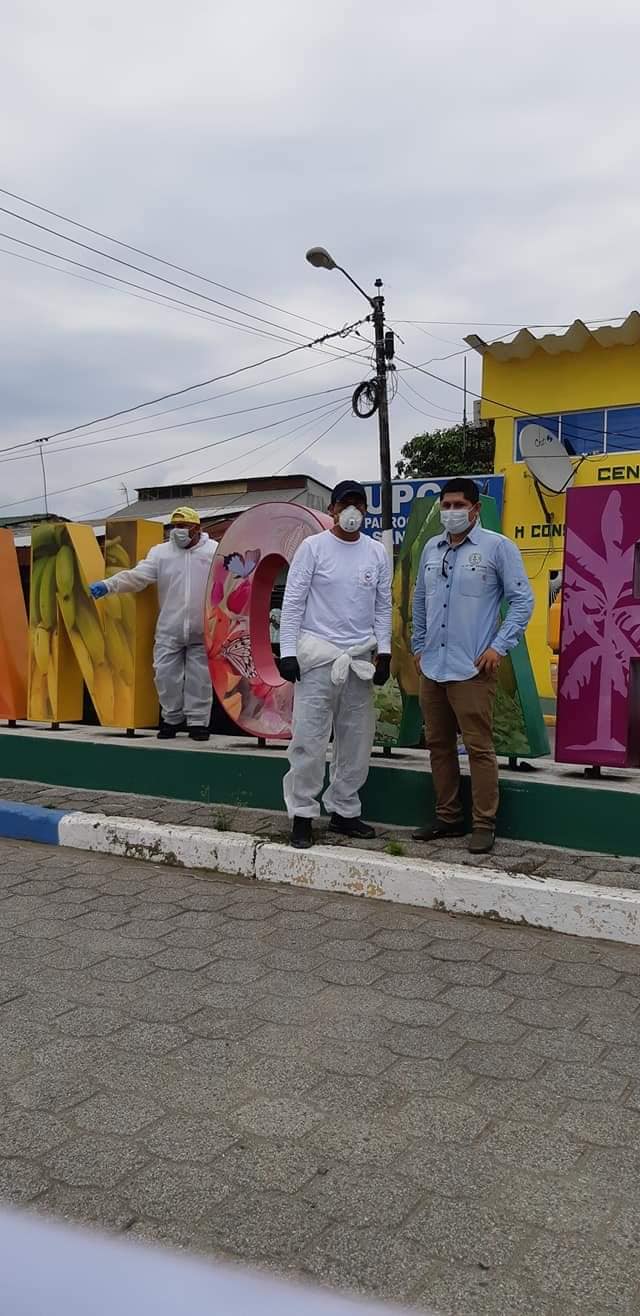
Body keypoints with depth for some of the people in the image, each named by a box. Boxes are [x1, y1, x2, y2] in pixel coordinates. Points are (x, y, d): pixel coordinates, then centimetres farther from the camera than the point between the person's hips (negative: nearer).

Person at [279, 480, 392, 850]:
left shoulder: (377, 552, 9)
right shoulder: (313, 547, -2)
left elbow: (383, 606, 11)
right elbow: (293, 601, -4)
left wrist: (384, 651, 2)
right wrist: (288, 651, -10)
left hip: (361, 657, 4)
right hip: (318, 654, -4)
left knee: (357, 741, 8)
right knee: (310, 738, -5)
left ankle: (344, 811, 20)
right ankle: (303, 815, 6)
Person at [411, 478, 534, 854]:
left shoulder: (497, 547, -5)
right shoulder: (432, 549, 12)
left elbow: (523, 600, -5)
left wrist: (499, 646, -11)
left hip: (472, 669, -6)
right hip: (432, 667, 6)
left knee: (479, 748, -4)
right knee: (439, 745, 13)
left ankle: (484, 824, 7)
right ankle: (448, 817, 25)